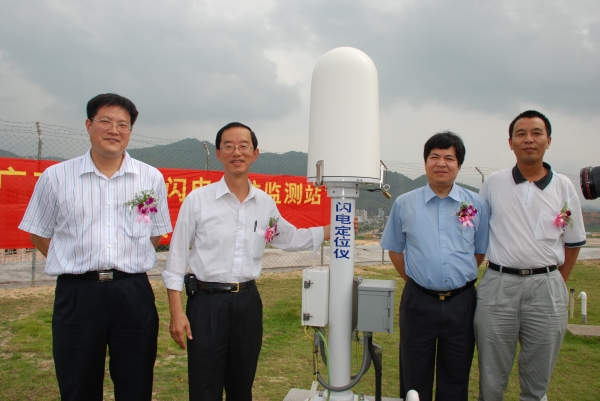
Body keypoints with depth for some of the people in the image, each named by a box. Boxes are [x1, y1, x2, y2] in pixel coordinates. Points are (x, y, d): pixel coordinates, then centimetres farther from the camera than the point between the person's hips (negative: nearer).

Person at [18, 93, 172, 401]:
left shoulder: (152, 178, 5)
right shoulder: (56, 177, 3)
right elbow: (39, 235, 9)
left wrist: (125, 264, 4)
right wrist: (80, 263, 1)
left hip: (133, 292, 1)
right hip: (77, 294, 0)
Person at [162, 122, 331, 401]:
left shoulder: (266, 203, 5)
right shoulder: (198, 199, -7)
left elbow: (289, 239, 21)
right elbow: (177, 258, -5)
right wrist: (177, 313, -9)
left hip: (248, 302, 4)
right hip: (207, 303, -3)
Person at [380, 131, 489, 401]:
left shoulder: (477, 205, 1)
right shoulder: (404, 204, 0)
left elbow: (480, 252, 11)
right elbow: (395, 249, 9)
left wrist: (459, 277, 7)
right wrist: (414, 280, 4)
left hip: (461, 302, 1)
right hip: (418, 301, 0)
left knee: (456, 379, 16)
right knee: (414, 379, 13)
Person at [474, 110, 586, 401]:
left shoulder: (563, 187, 5)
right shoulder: (493, 184, 3)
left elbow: (573, 242, 11)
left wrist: (556, 284, 8)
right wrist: (497, 269, 4)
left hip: (546, 288, 1)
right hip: (498, 286, -1)